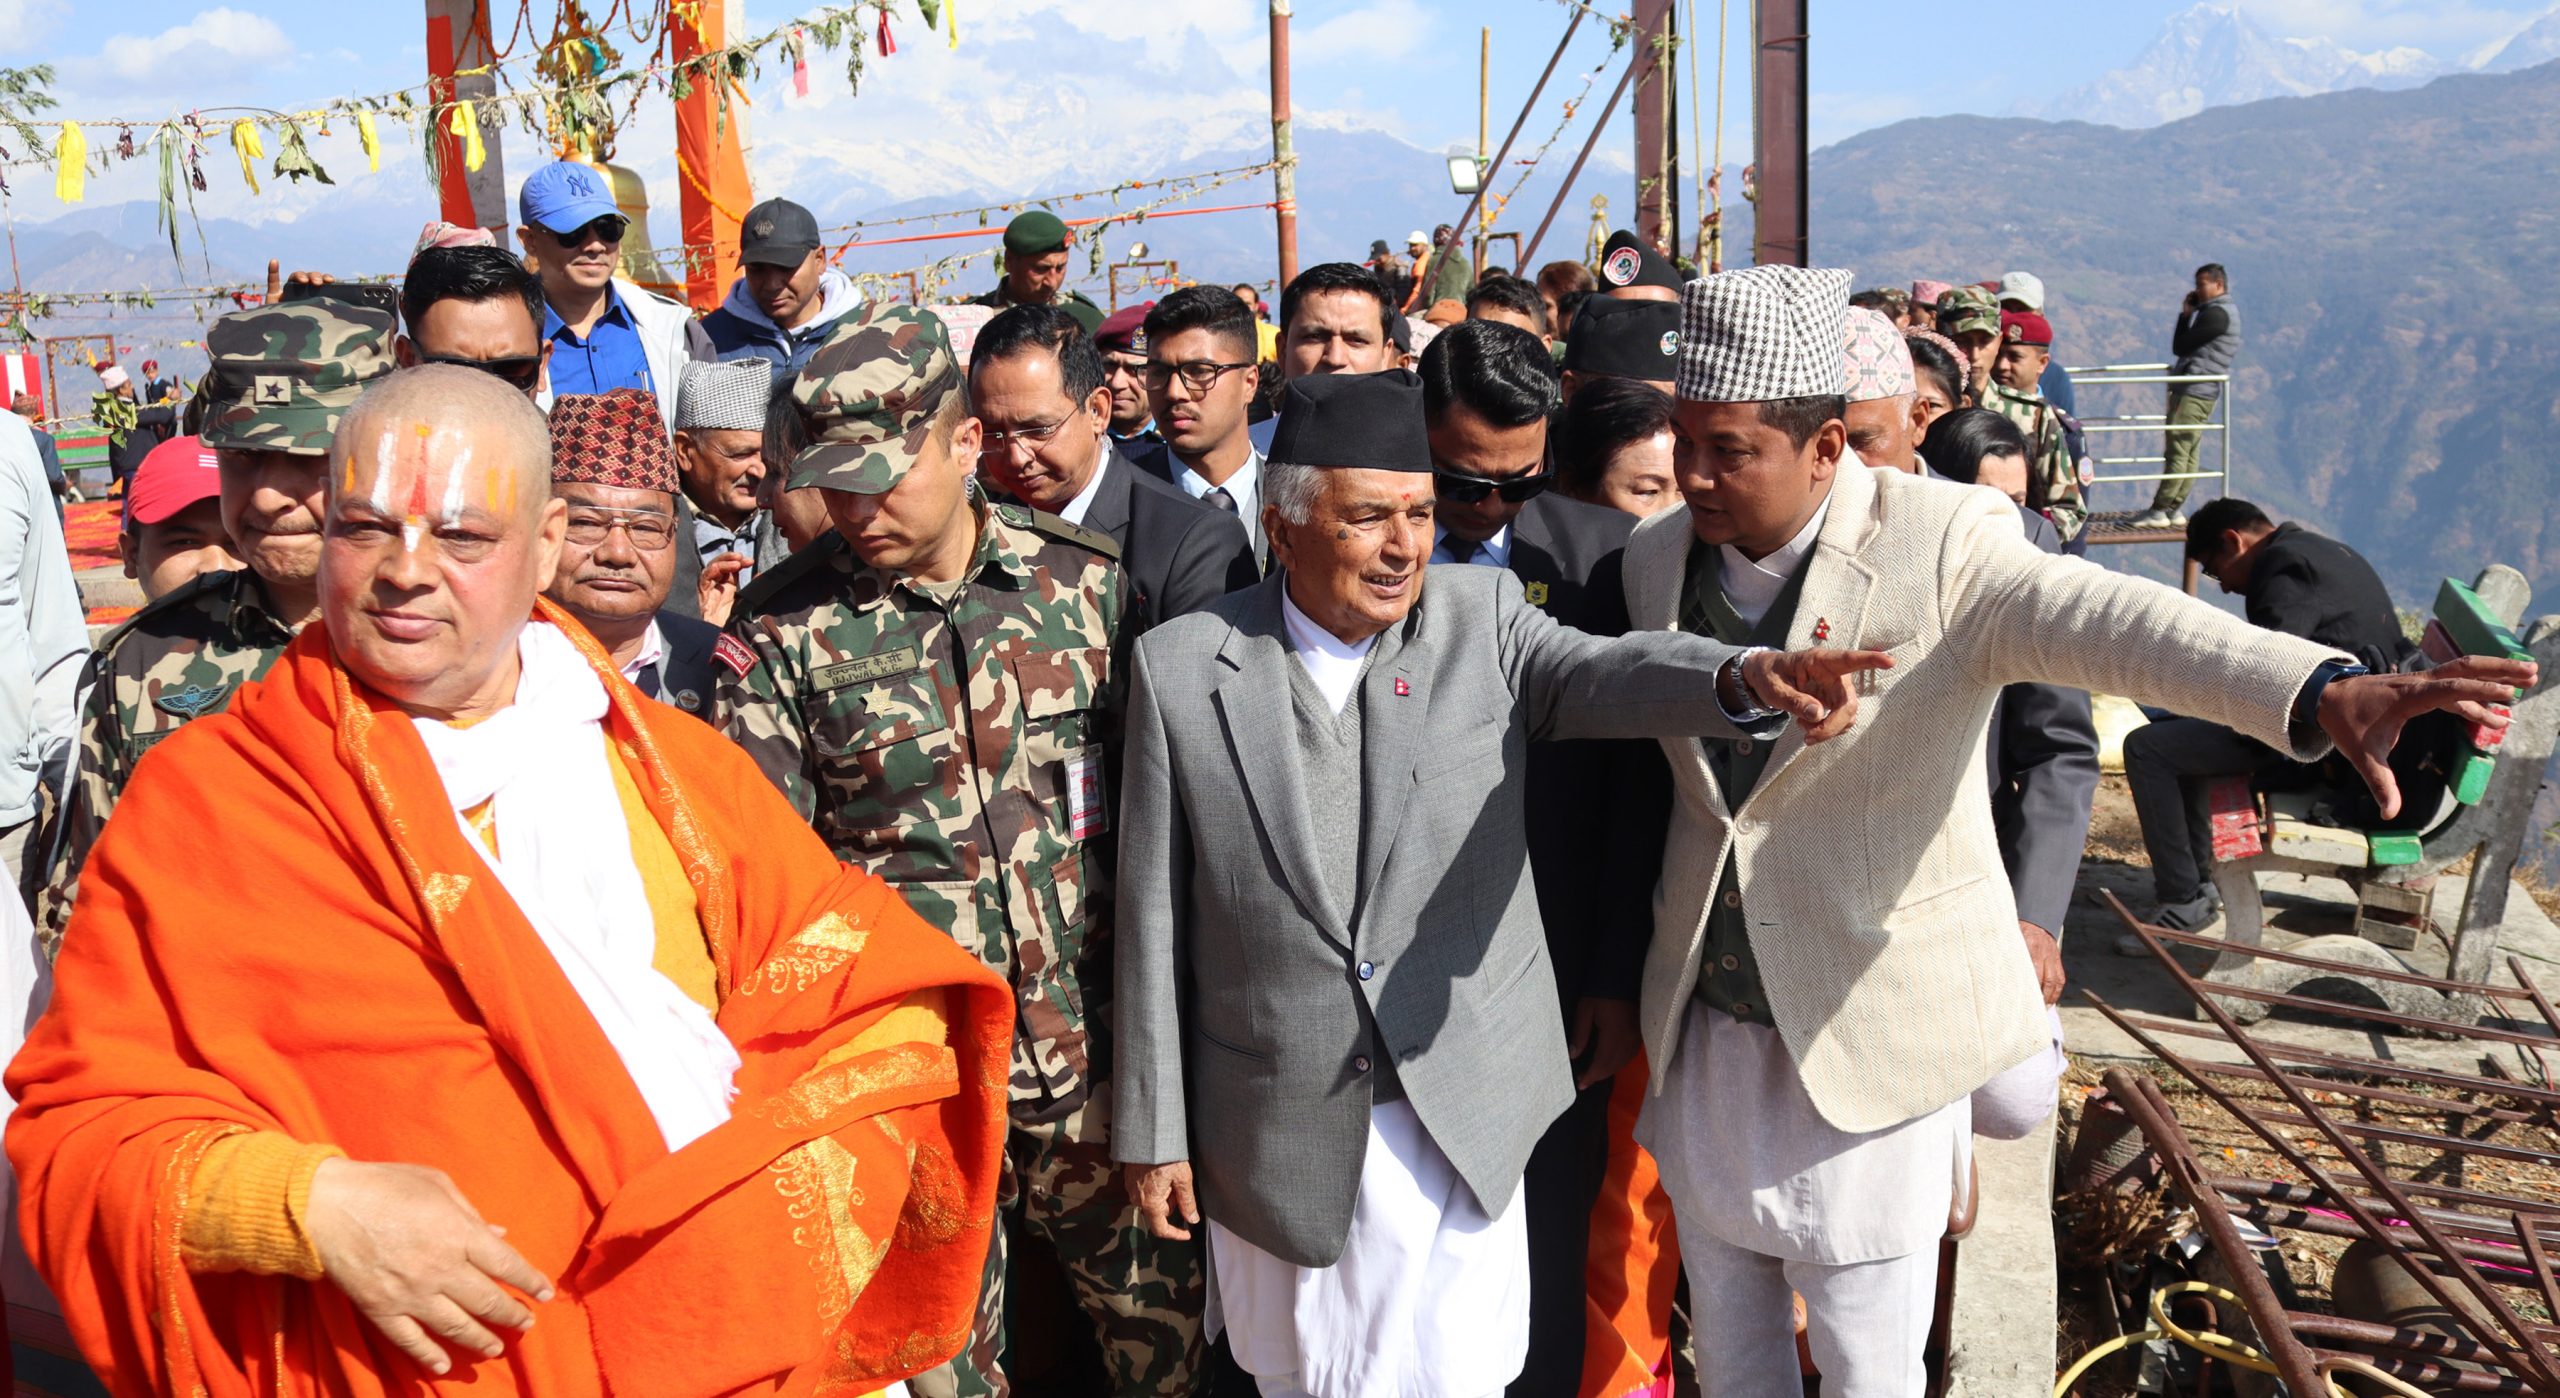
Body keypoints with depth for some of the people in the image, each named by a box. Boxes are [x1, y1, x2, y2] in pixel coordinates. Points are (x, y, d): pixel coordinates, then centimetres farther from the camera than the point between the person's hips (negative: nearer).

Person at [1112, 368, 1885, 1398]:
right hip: (1273, 1130, 0)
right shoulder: (1181, 667, -6)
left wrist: (1745, 677, -45)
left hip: (1461, 1116, 0)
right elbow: (1155, 913, -3)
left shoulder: (1483, 616, -2)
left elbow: (1603, 673, -22)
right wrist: (1153, 1129, -1)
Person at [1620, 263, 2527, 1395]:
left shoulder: (1937, 544, -17)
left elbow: (2105, 619, -33)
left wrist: (2322, 692, -51)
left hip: (1870, 1025, -4)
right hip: (1707, 1019, 4)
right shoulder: (1658, 553, -3)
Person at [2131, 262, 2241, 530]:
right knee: (2188, 452, 9)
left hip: (2194, 390, -11)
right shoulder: (2224, 311, 22)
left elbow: (2180, 346, -12)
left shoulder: (2217, 314, -12)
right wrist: (2189, 315, 10)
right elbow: (2186, 348, 20)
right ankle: (2172, 509, 10)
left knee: (2177, 450, -10)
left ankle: (2159, 510, -11)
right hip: (2202, 391, 11)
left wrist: (2185, 314, 1)